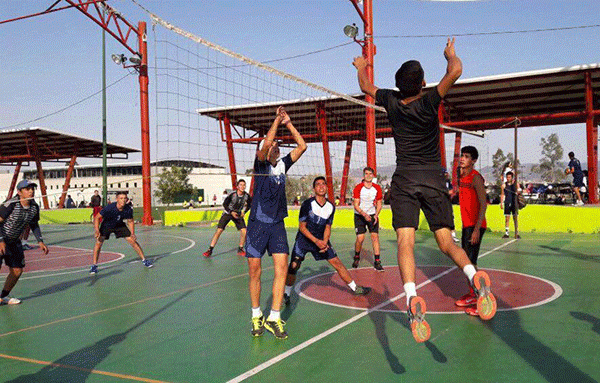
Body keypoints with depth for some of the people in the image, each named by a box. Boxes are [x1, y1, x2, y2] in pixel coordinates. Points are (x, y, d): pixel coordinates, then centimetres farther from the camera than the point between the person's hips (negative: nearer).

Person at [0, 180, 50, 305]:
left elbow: (34, 225, 10)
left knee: (17, 271, 8)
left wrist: (40, 241, 2)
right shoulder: (11, 204, -25)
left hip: (14, 242, 7)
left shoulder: (34, 207, -6)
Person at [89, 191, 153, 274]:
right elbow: (97, 218, -22)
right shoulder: (109, 208, -33)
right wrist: (97, 230, -34)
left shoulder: (128, 209, -24)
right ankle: (94, 265, -7)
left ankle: (144, 260, 14)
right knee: (99, 241, -21)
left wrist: (132, 234, -13)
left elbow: (130, 221, -4)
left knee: (133, 241, -3)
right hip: (107, 225, -2)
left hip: (119, 225, 2)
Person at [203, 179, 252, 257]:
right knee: (219, 230, -12)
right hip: (228, 213, -3)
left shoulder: (247, 196, -15)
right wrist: (231, 212, -24)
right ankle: (210, 250, -5)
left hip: (238, 214, 3)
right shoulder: (232, 195, -24)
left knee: (244, 231, -11)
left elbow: (248, 205, 5)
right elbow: (224, 204, -13)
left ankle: (240, 250, 9)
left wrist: (243, 212, -9)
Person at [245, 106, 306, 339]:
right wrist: (277, 120, -13)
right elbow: (265, 144, -20)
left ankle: (274, 318, 0)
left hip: (277, 224, 4)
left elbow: (302, 146, 7)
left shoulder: (282, 165, 11)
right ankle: (256, 316, 17)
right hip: (257, 223, -3)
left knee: (282, 267, -7)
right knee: (255, 271, 0)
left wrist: (288, 123, 4)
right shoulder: (261, 163, -1)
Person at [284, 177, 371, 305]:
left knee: (337, 263, -1)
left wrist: (324, 242, -14)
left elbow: (327, 227, 4)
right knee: (293, 266, -16)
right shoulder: (307, 204, -16)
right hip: (304, 238, -3)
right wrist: (316, 241, -22)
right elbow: (302, 227, -13)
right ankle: (286, 294, 5)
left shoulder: (331, 207, -2)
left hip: (321, 240, 4)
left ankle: (355, 288, 13)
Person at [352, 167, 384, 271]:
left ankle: (377, 261, -6)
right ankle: (356, 257, 17)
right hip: (359, 216, -2)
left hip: (372, 215, 2)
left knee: (375, 236, -10)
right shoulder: (358, 188, -12)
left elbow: (379, 204, 5)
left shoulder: (377, 188, -3)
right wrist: (364, 215, -28)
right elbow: (356, 205, -14)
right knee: (360, 238, -9)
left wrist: (376, 215, -11)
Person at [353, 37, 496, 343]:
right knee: (446, 241, 3)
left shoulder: (391, 102, 1)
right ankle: (474, 276, -24)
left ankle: (412, 297, -32)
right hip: (433, 179, 0)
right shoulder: (428, 104, -7)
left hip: (404, 180, 1)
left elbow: (365, 86, 21)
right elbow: (455, 70, -13)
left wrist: (362, 66, 42)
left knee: (405, 242, -11)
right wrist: (450, 53, 10)